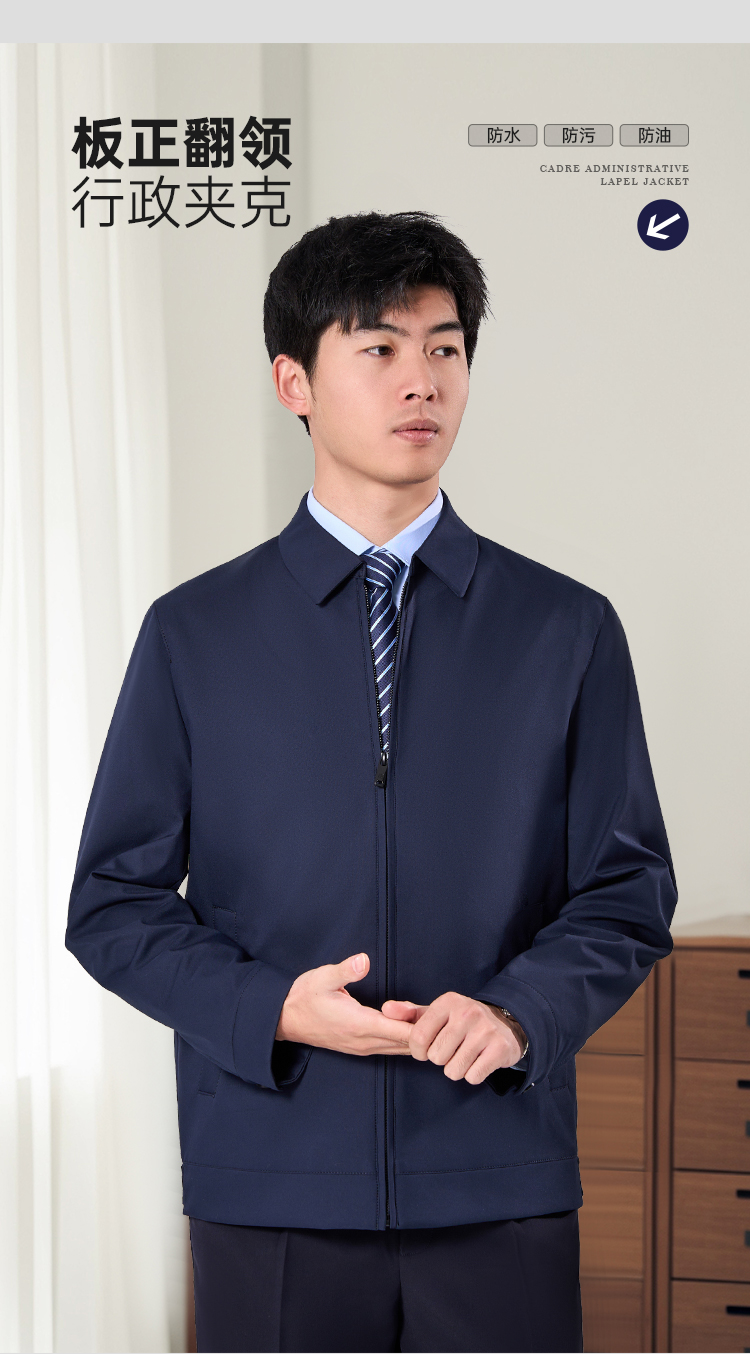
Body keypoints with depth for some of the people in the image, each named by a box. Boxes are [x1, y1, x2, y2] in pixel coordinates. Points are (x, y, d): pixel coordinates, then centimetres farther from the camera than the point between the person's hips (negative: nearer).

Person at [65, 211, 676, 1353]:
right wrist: (271, 1008, -12)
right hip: (270, 1184, 0)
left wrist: (520, 1012, -13)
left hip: (500, 1190, 1)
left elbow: (628, 893, 5)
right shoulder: (194, 636, 3)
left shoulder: (568, 631, 5)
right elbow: (113, 902, 4)